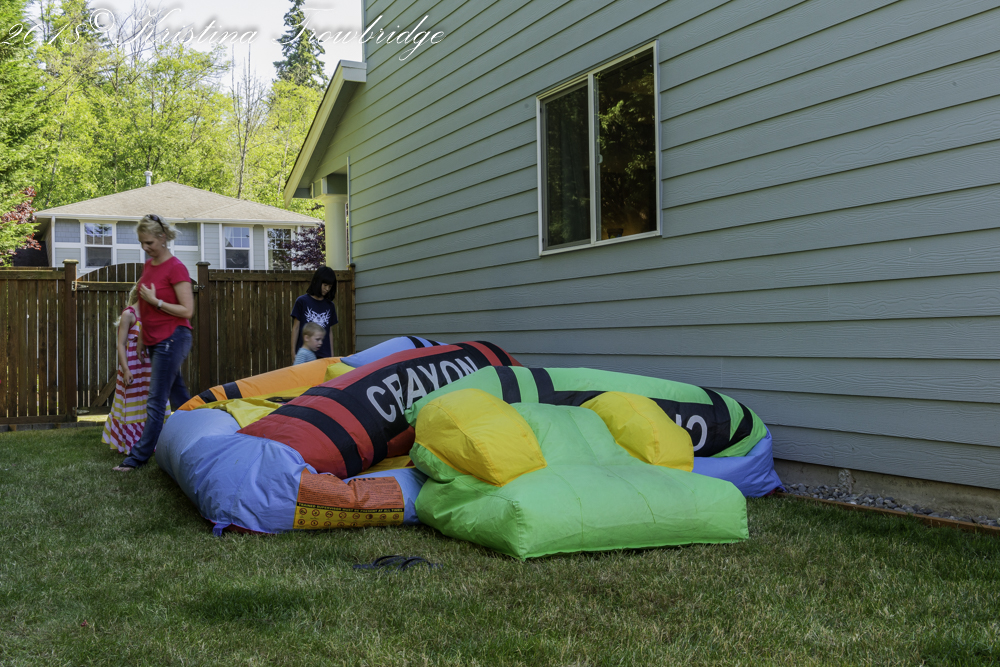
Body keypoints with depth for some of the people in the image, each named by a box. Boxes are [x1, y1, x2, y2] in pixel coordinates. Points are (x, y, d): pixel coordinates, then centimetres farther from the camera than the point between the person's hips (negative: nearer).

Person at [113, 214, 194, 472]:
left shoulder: (176, 268, -14)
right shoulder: (148, 265, 11)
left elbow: (187, 310, -16)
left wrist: (155, 301, -19)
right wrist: (143, 338, 21)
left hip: (172, 339, -9)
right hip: (155, 341, 9)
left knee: (156, 402, -5)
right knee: (179, 397, 15)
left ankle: (139, 456, -2)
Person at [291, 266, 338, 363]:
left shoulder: (329, 305, 12)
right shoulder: (302, 301, 2)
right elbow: (296, 327, 3)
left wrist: (332, 354, 12)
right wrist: (293, 352, 0)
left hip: (324, 355, 3)